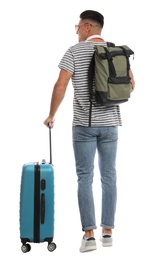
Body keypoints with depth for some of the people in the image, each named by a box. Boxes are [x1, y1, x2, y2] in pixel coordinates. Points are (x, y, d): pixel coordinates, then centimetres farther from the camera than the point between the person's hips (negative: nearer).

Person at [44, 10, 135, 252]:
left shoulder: (75, 51, -8)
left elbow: (60, 86, -12)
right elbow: (130, 84, 8)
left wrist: (52, 115, 0)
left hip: (83, 124, -3)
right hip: (109, 123, 3)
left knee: (85, 178, -1)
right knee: (109, 177, 8)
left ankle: (89, 235, -6)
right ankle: (107, 232, 11)